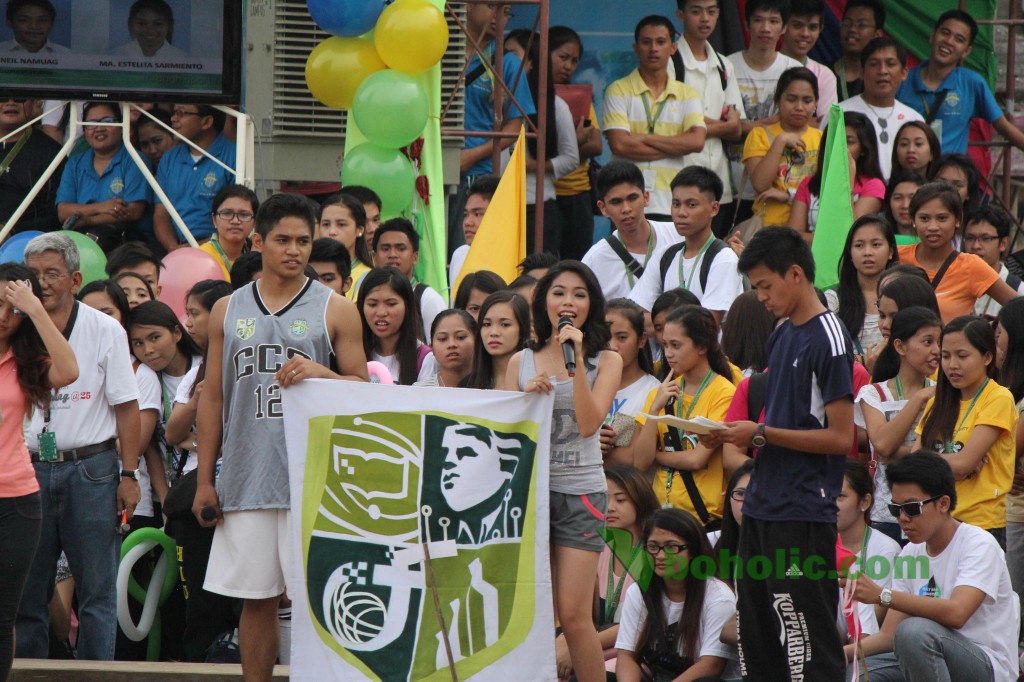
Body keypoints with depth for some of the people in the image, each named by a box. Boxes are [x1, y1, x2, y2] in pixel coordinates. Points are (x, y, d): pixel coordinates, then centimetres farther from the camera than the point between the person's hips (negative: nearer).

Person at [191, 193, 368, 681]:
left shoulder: (334, 311, 5)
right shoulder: (228, 311, 12)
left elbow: (362, 388, 5)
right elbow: (212, 397, 13)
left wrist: (320, 373, -16)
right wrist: (204, 479, 8)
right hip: (246, 477, 2)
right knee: (256, 598, 5)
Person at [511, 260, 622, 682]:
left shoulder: (605, 361, 5)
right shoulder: (522, 361, 11)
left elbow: (589, 423, -9)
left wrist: (576, 361, -12)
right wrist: (528, 395, -9)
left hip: (581, 493, -2)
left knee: (574, 615, -10)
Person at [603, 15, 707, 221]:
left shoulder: (687, 94, 11)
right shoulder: (619, 91, 3)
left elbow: (697, 141, -5)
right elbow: (619, 145, -10)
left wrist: (644, 138, -9)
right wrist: (675, 147, -4)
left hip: (671, 204, 2)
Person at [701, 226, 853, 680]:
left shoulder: (828, 340, -13)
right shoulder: (782, 335, 14)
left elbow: (840, 437, -17)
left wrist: (762, 435, -15)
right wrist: (732, 437, 4)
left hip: (804, 513, -9)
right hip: (762, 506, 9)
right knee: (755, 638, 12)